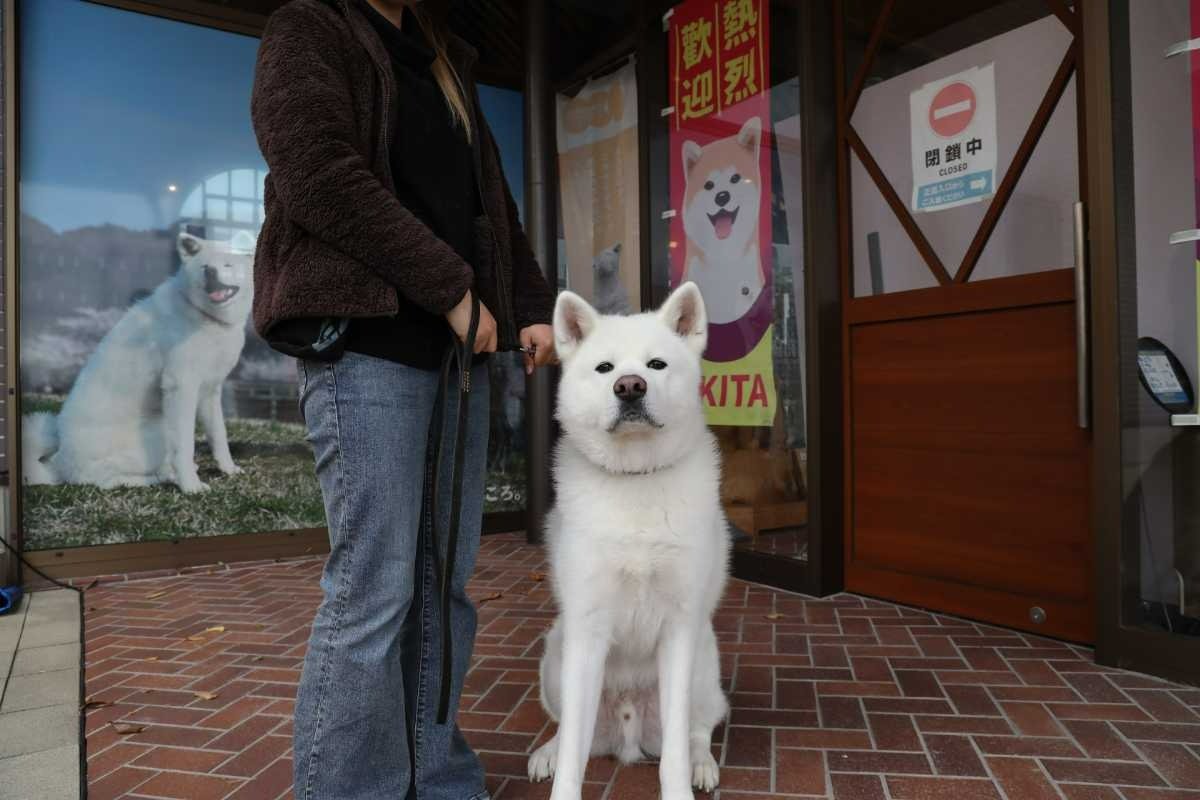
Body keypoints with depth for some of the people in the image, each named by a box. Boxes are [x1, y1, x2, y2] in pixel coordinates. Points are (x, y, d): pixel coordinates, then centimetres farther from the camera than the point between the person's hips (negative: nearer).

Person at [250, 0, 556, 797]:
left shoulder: (445, 64, 27)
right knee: (374, 591, -7)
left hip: (460, 345, 7)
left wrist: (533, 305, 9)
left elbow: (493, 200, 24)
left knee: (446, 584, 7)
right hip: (364, 340, -6)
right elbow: (319, 178, -10)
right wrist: (452, 287, -11)